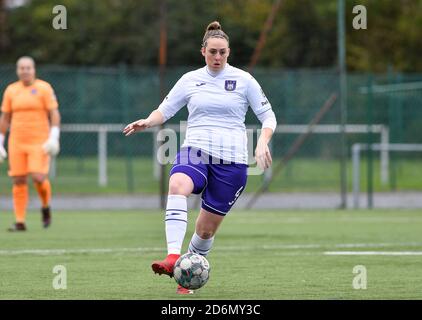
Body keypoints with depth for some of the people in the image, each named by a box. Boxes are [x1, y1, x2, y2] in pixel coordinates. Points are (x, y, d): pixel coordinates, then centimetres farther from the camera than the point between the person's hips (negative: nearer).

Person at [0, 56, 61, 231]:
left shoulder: (44, 88, -2)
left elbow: (54, 114, -5)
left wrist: (54, 138, -16)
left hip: (40, 142, -3)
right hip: (17, 142, 3)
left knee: (38, 177, -17)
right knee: (18, 181, -2)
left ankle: (45, 206, 12)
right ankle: (20, 222, 2)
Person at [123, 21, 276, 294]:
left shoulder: (243, 80, 4)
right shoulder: (190, 80, 9)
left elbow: (268, 116, 6)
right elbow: (164, 111, 11)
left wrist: (262, 143, -13)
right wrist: (147, 122, -11)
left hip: (231, 160, 0)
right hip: (195, 150, 0)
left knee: (207, 228, 1)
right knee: (177, 185, -35)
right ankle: (173, 257, -48)